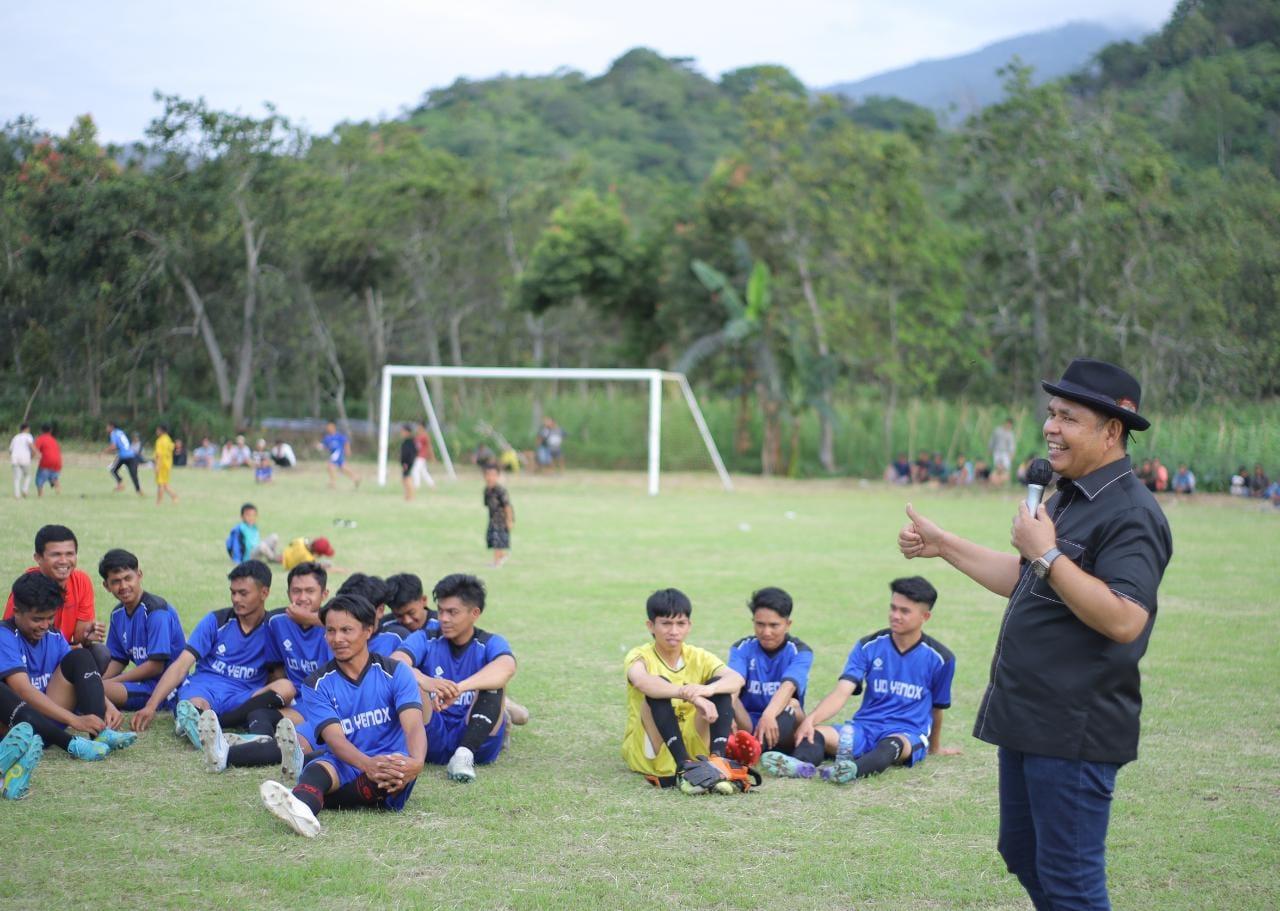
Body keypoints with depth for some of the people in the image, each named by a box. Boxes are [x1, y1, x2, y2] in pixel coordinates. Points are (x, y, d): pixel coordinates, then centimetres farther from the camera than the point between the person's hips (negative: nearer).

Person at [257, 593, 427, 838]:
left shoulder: (395, 672, 3)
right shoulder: (317, 685, 4)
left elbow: (414, 725, -11)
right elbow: (334, 737, -10)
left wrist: (416, 763, -36)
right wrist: (368, 764, -33)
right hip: (343, 768, 1)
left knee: (397, 767, -35)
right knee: (319, 768, -33)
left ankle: (305, 798, -45)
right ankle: (301, 810, -69)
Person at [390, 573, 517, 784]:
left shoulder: (490, 644, -2)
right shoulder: (425, 640, 1)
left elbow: (507, 667, -27)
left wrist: (459, 688, -45)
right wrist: (424, 681, -44)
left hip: (476, 738, 0)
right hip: (434, 740, 0)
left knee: (493, 683, -23)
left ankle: (465, 754, -34)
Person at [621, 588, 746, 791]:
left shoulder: (699, 658, 1)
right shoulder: (640, 656, -9)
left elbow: (737, 679, -20)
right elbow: (642, 682, -36)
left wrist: (707, 689, -43)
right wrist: (689, 695, -51)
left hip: (692, 746, 3)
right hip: (650, 753, -3)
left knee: (719, 685, -16)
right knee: (659, 687, -29)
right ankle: (683, 769, -42)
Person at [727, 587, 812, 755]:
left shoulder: (800, 652, -4)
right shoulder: (742, 648, 1)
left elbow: (788, 686, -26)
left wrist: (769, 715, -46)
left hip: (783, 734, -1)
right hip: (748, 727, 1)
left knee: (791, 705, -31)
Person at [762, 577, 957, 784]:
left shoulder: (940, 658, 1)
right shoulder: (869, 646, 2)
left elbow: (936, 708, 15)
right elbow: (842, 692, -9)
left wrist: (935, 748, 28)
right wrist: (811, 719, -26)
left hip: (907, 734, -2)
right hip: (864, 728, 2)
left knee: (893, 744, -40)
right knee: (815, 733, -28)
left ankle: (853, 770, -72)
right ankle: (801, 764, -64)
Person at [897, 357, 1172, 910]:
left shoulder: (1131, 514, -18)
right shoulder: (1066, 499, 14)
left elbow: (1123, 619, -30)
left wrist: (1048, 553, -25)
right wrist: (944, 547, 23)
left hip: (1075, 732, -10)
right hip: (1026, 719, 10)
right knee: (1023, 854, 21)